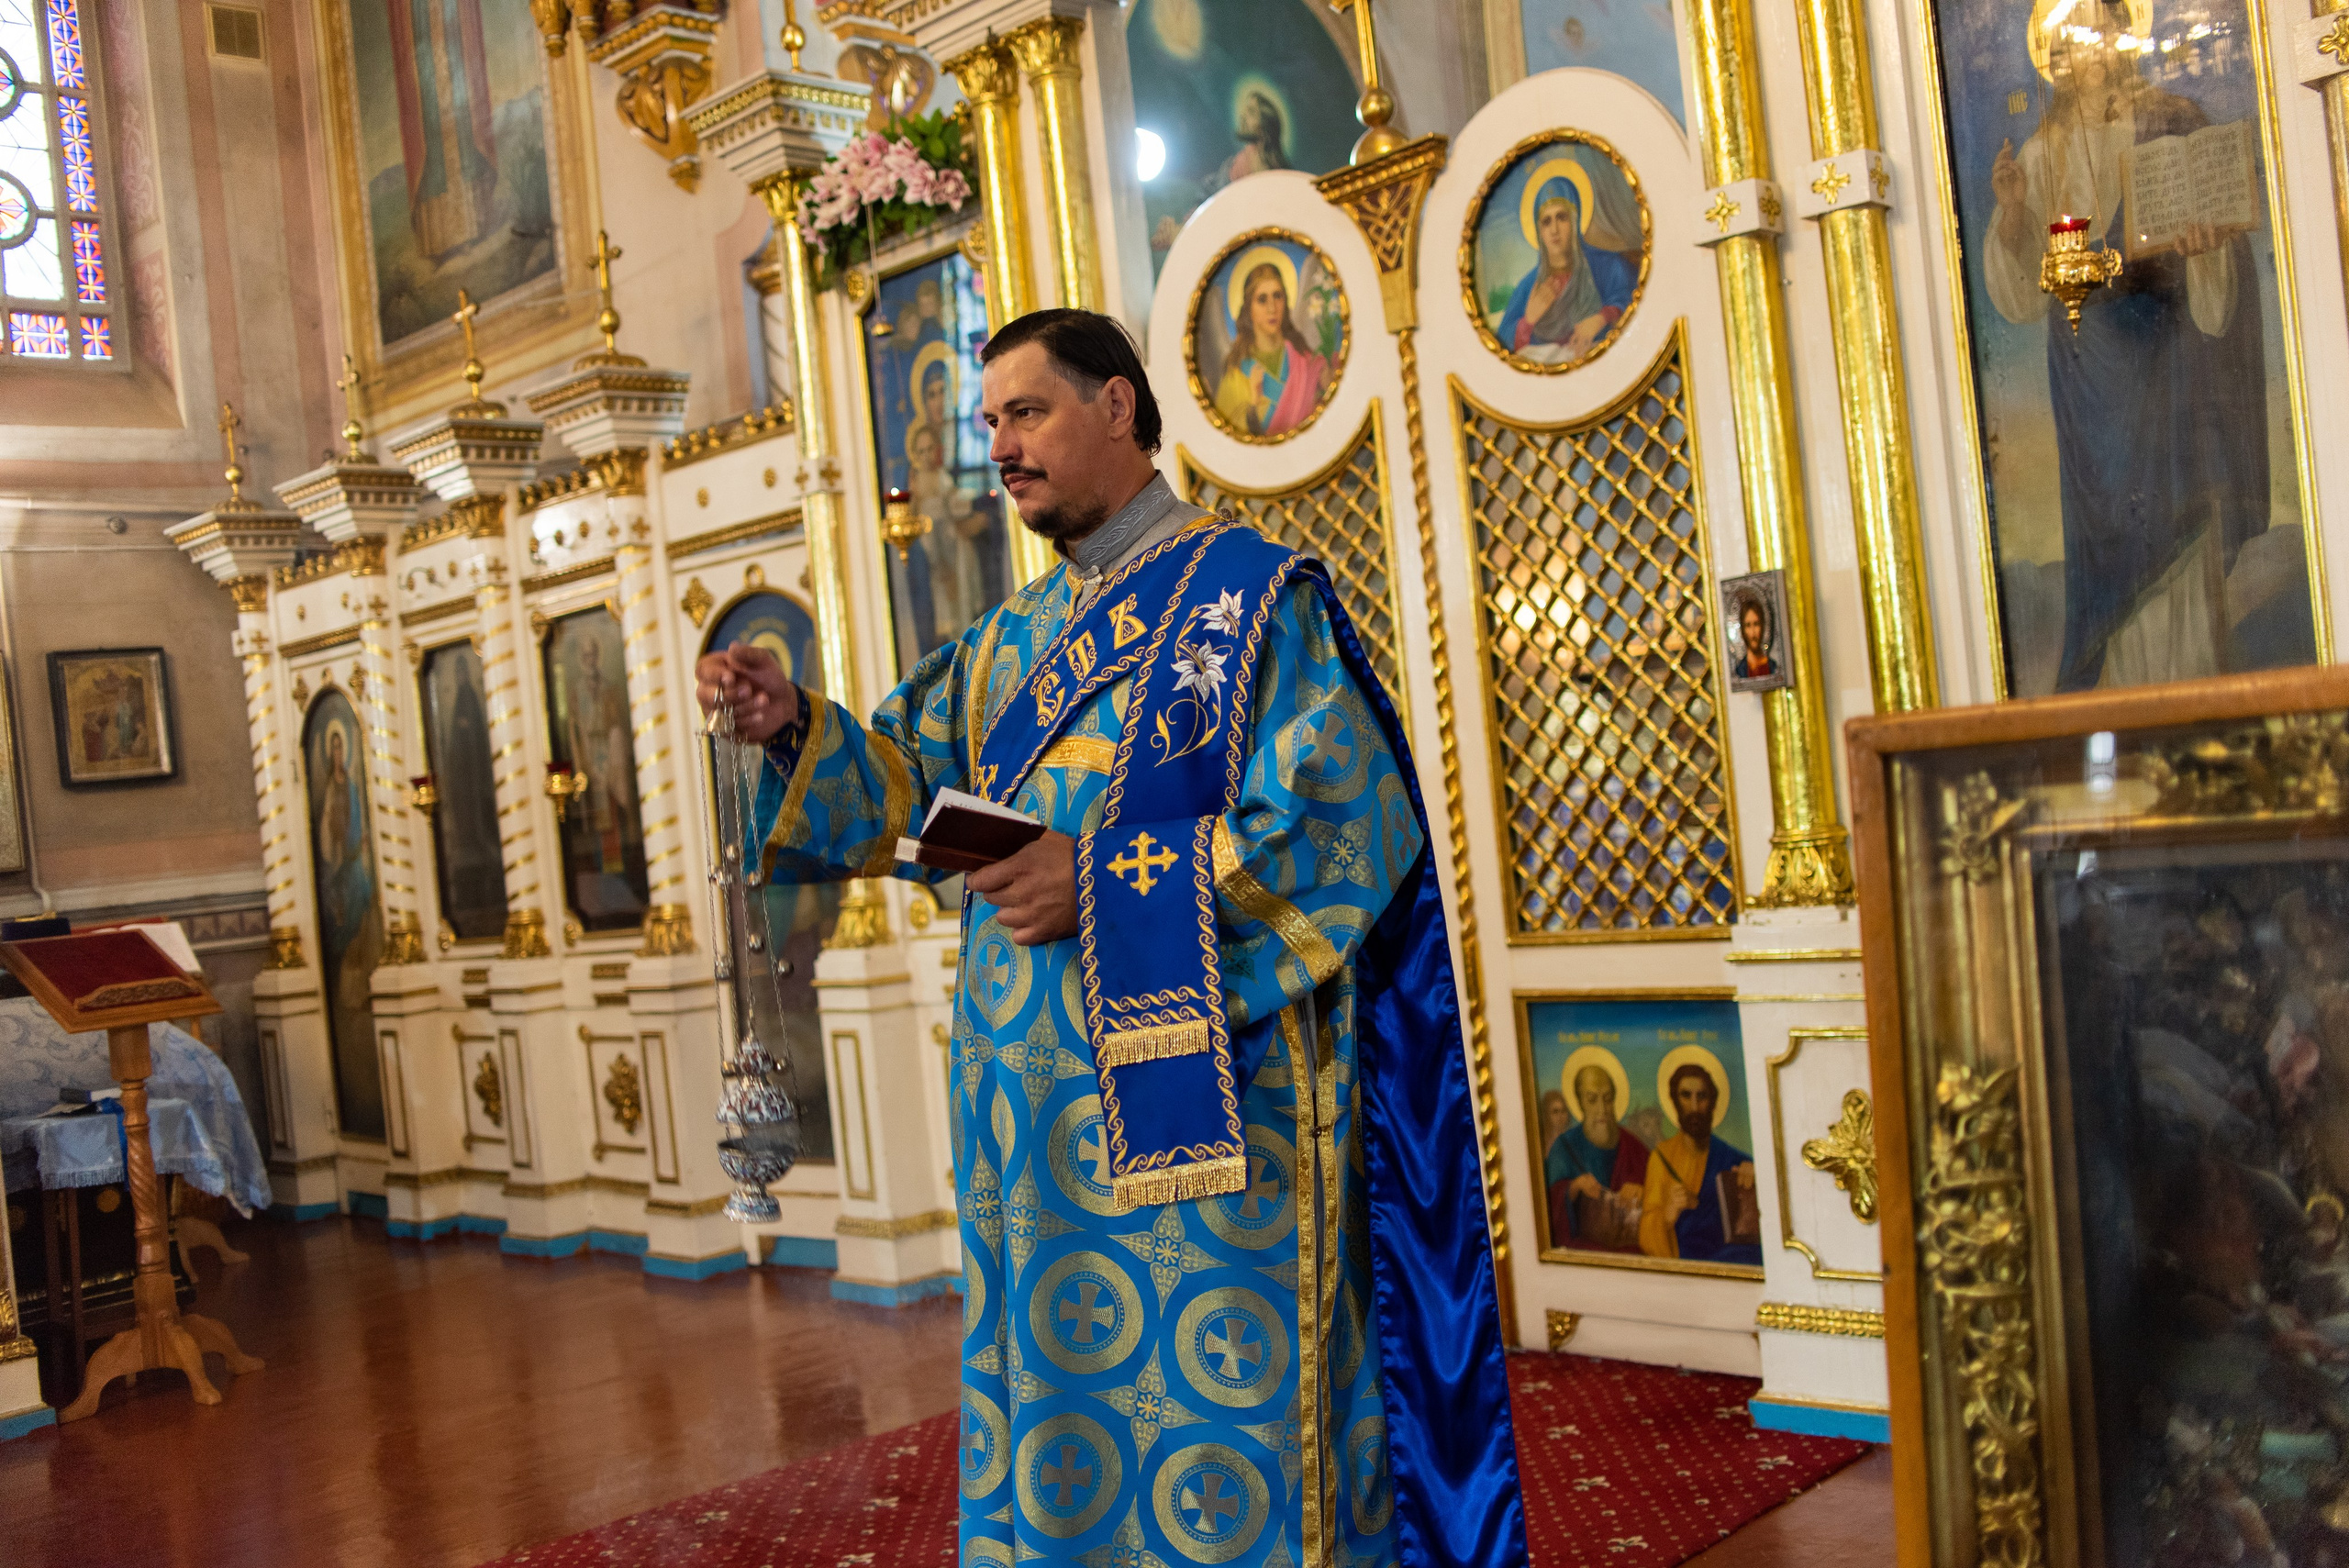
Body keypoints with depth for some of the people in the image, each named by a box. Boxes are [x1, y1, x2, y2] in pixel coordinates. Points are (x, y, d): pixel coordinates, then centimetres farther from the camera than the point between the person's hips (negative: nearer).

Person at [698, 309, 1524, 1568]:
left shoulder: (1253, 595, -5)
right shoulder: (1007, 644, 17)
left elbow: (1347, 824, -15)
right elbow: (910, 783, 12)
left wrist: (1106, 884, -21)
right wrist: (795, 730, -8)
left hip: (1203, 1095, -6)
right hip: (1036, 1104, 7)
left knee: (1221, 1409, 1)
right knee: (1050, 1400, 13)